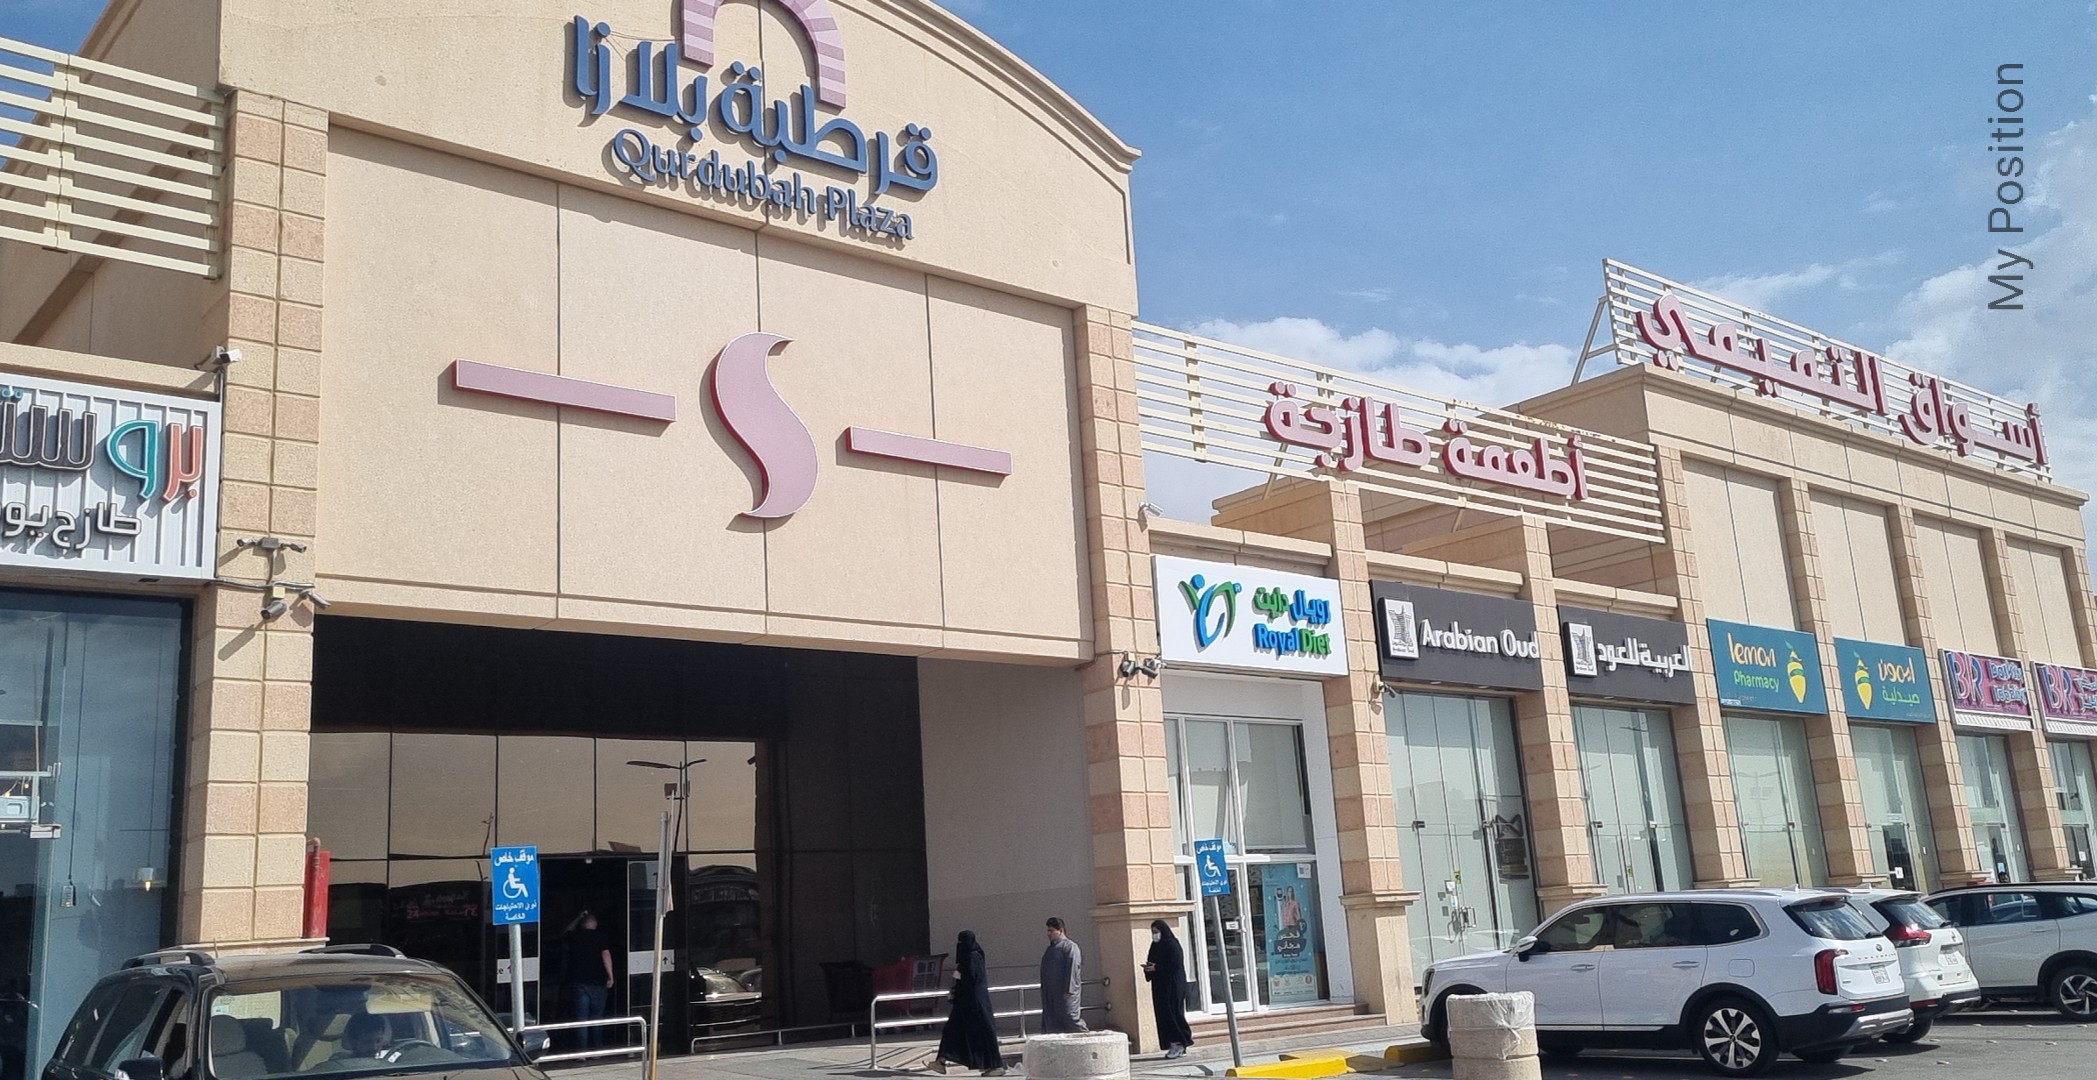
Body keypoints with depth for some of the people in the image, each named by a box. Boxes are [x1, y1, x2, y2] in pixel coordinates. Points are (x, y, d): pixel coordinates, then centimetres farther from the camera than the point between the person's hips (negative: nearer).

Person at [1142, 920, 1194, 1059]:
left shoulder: (1172, 945, -11)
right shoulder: (1155, 946, 14)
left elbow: (1175, 964, -18)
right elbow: (1152, 962, 19)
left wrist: (1156, 968, -18)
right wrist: (1149, 967, -5)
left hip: (1173, 985, -8)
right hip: (1159, 985, 8)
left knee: (1172, 1012, -8)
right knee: (1163, 1014, 5)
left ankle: (1179, 1043, -1)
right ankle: (1173, 1044, 9)